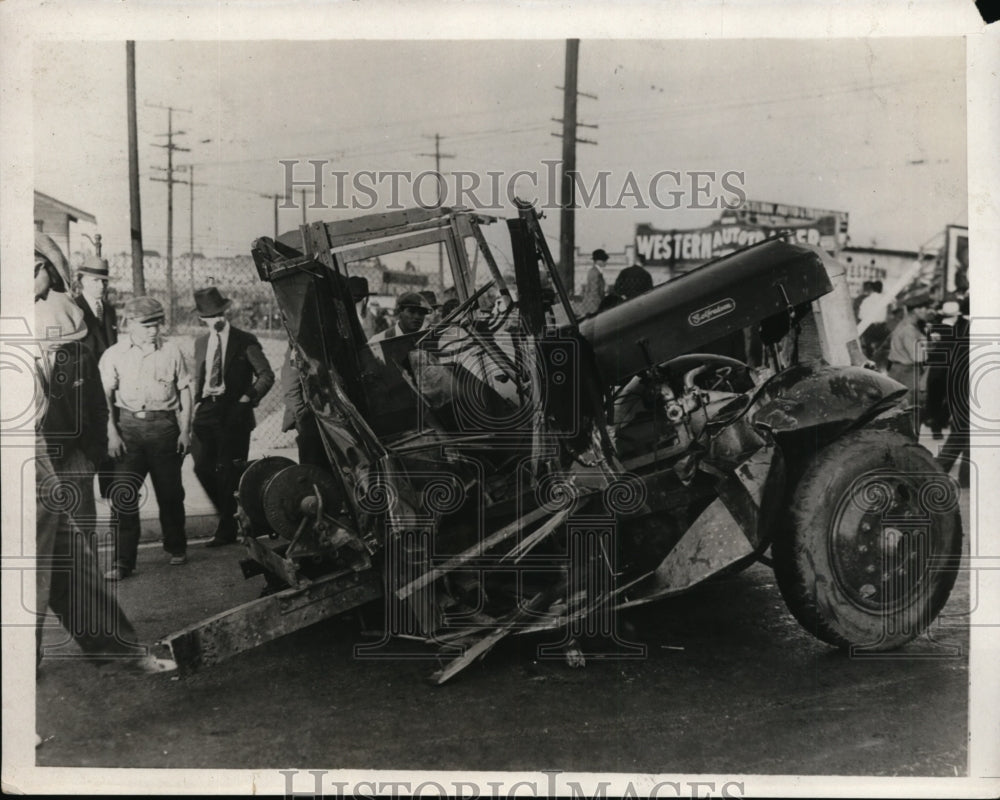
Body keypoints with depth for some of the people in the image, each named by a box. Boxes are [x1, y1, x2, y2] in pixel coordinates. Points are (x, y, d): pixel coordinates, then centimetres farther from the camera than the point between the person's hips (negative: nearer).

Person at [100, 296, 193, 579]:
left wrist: (185, 430, 4)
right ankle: (124, 561, 2)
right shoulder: (114, 354, 2)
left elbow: (185, 391, 8)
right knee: (123, 494, -5)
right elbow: (107, 396, 1)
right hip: (128, 425, 0)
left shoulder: (171, 352, 3)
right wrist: (112, 433, -7)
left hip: (163, 424, 0)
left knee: (169, 492, 8)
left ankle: (176, 548, 28)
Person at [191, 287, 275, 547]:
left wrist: (248, 398, -12)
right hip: (206, 411, 5)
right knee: (203, 467, -1)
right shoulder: (201, 343, 15)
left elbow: (266, 375, -3)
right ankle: (232, 518, 18)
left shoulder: (245, 341, -1)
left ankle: (227, 529, 8)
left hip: (233, 412, -5)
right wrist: (197, 400, 7)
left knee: (228, 472, -3)